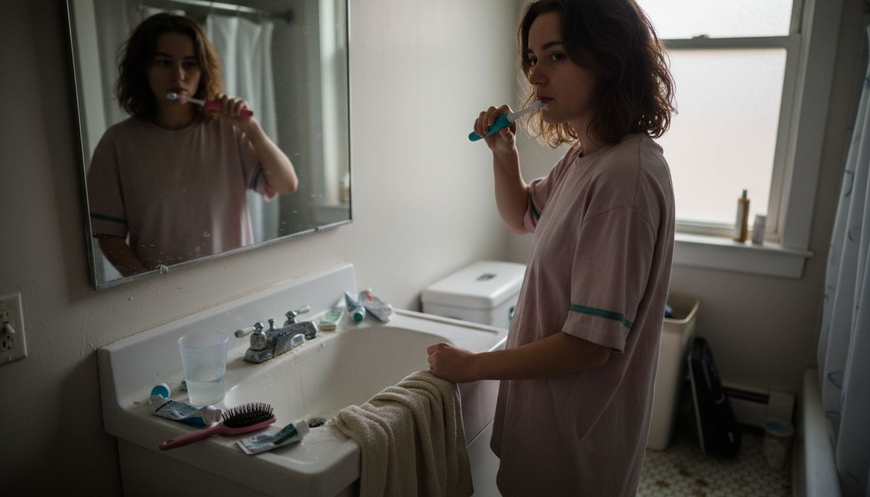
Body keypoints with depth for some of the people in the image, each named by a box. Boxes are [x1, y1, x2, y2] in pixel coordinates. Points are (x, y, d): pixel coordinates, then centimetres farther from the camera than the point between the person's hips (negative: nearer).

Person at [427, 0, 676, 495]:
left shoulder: (627, 175, -29)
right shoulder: (583, 158, 0)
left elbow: (591, 342, -29)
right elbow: (522, 217, 19)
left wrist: (473, 365, -17)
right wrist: (504, 152, -1)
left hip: (581, 430, -8)